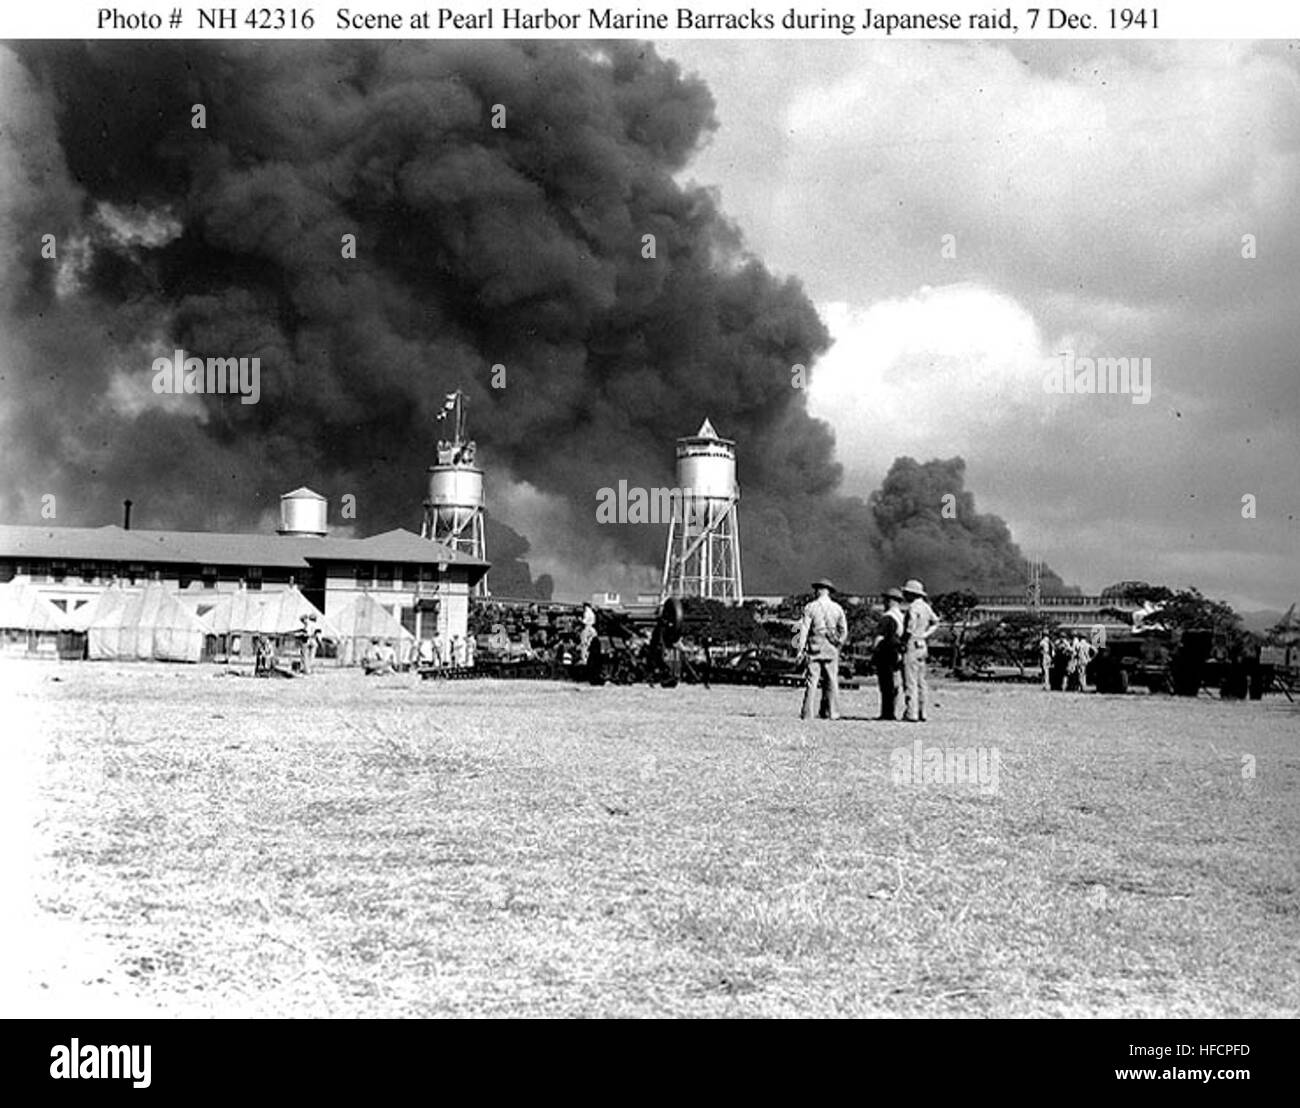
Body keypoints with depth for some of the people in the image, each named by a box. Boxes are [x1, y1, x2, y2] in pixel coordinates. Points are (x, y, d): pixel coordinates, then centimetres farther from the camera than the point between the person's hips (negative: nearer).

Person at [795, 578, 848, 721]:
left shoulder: (810, 607, -3)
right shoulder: (837, 608, 4)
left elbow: (804, 628, -6)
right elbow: (844, 630, 6)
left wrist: (800, 648, -4)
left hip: (815, 646, -2)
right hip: (831, 649, 2)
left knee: (811, 680, -2)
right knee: (831, 680, 7)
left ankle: (807, 713, -5)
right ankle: (832, 712, 6)